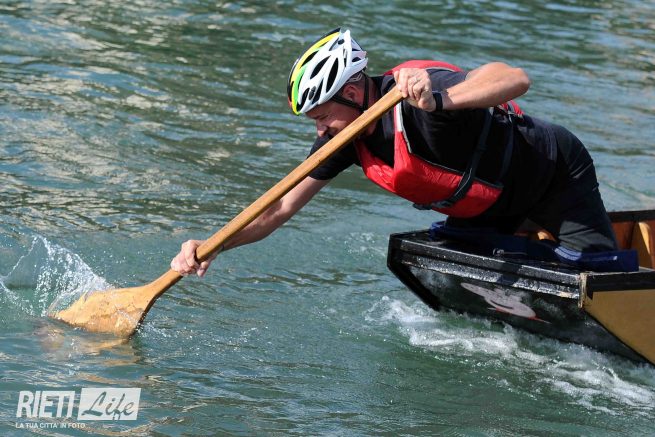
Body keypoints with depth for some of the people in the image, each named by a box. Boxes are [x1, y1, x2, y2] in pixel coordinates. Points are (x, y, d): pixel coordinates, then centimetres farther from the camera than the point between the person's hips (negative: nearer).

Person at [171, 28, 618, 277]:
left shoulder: (418, 90, -35)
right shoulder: (347, 138, -11)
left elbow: (515, 79, -47)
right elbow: (281, 208, -8)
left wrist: (440, 100, -62)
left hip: (554, 174, -7)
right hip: (486, 208, 7)